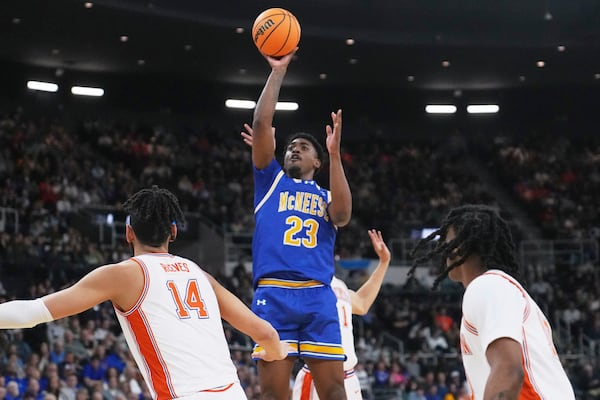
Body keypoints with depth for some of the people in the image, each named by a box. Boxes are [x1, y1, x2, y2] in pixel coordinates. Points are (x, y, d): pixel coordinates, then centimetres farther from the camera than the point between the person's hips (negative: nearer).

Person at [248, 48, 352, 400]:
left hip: (318, 296, 1)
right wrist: (278, 72, 8)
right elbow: (261, 124, 9)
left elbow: (342, 216, -5)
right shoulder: (271, 180, 20)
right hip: (274, 294, -1)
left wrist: (334, 154, -6)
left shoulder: (326, 196, 21)